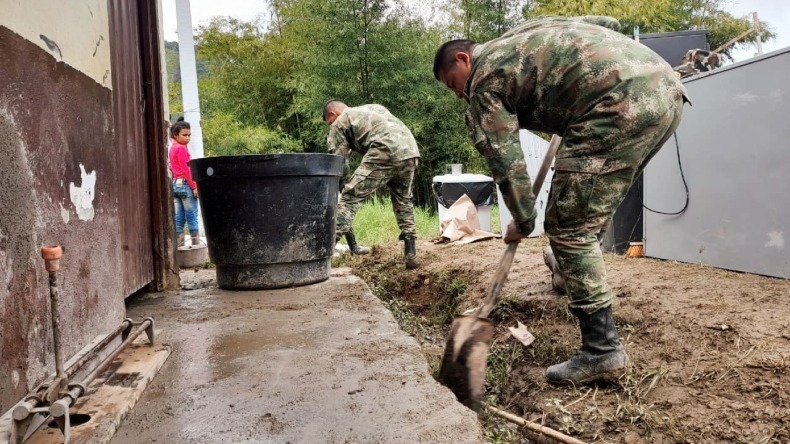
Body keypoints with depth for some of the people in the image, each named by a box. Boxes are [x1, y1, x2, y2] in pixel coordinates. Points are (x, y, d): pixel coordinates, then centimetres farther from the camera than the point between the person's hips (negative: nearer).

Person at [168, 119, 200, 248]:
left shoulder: (172, 148, 16)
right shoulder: (181, 148, -11)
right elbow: (185, 169, -17)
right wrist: (194, 186, -16)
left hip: (175, 184, 9)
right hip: (185, 184, -9)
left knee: (179, 218, 7)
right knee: (192, 217, -6)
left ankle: (179, 245, 8)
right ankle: (196, 244, -5)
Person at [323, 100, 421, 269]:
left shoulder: (339, 122, 16)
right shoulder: (375, 107, 38)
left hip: (385, 153, -6)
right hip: (411, 150, 7)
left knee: (350, 197, -1)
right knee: (403, 201, 22)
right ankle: (411, 254, 19)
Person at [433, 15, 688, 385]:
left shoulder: (485, 80, 4)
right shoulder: (526, 32, 28)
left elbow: (506, 160, 1)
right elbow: (610, 23, 32)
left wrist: (522, 221, 14)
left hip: (623, 104, -10)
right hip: (665, 87, 10)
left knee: (569, 228, -5)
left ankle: (602, 350, -4)